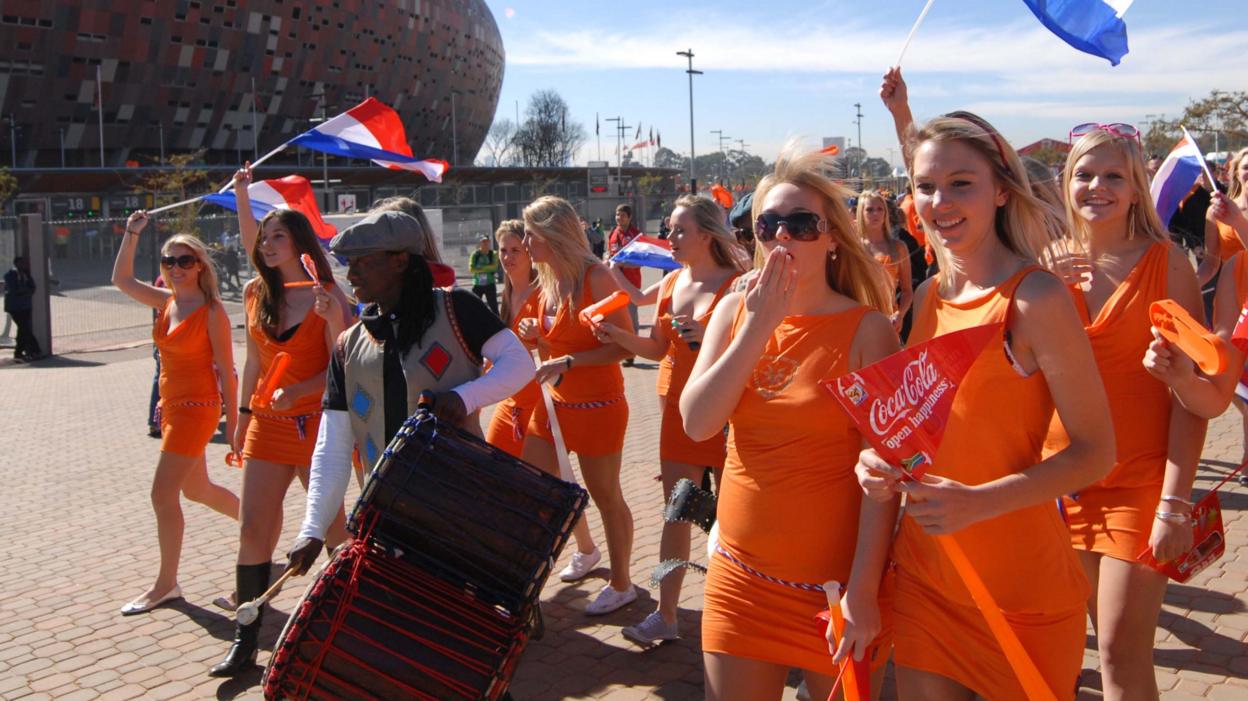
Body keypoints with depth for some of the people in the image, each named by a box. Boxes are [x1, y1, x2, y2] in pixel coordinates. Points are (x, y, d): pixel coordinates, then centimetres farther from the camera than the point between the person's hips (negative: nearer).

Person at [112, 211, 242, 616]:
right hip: (172, 407, 8)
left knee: (162, 494, -8)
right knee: (196, 490, 19)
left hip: (197, 408, -8)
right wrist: (131, 234, 5)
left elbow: (226, 371, -12)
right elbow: (121, 280, 14)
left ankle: (166, 584, 4)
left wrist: (232, 423, -13)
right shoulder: (166, 302, 6)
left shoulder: (212, 311, -13)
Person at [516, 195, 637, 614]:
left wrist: (567, 363, -24)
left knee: (605, 496, 3)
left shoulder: (595, 277, -17)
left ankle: (621, 585, 21)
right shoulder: (547, 283, 6)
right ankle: (586, 550, 38)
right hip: (555, 403, 8)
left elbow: (625, 345, -20)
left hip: (597, 405, -8)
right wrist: (536, 337, -5)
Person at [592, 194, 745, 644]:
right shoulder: (671, 283, 8)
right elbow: (658, 348, 13)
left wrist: (707, 336, -28)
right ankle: (665, 615, 14)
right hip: (678, 407, 6)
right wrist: (618, 337, -3)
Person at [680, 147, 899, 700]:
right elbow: (697, 423, -8)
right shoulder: (734, 311, 3)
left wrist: (863, 591, -16)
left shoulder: (866, 328, -10)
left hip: (832, 583, -3)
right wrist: (760, 326, -14)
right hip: (740, 573, 4)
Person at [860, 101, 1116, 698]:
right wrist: (879, 460, -5)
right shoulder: (930, 296, 4)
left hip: (1018, 584, -6)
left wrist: (978, 501, -26)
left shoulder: (1036, 298, -16)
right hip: (924, 570, 6)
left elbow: (1095, 453, -15)